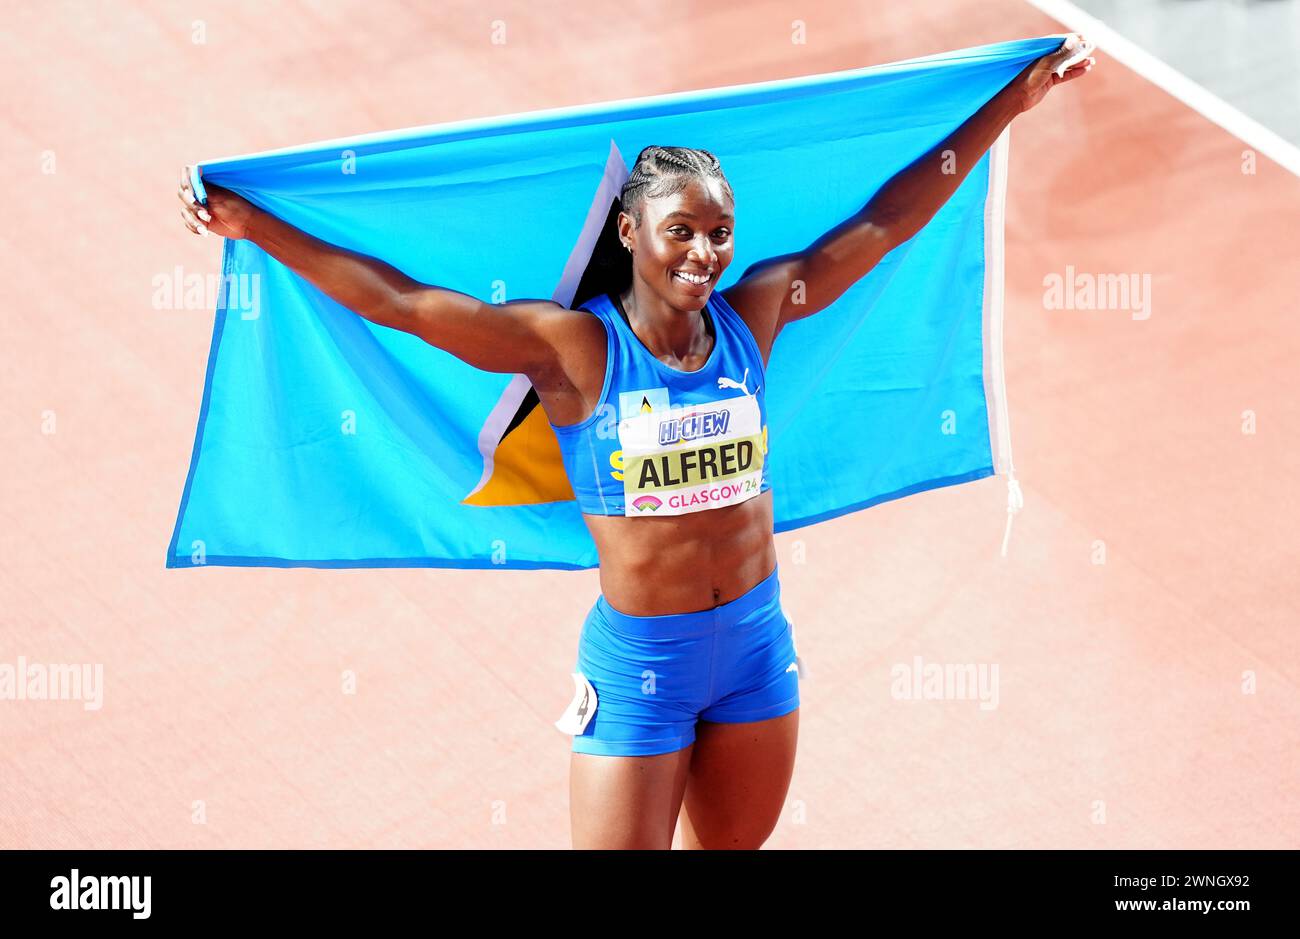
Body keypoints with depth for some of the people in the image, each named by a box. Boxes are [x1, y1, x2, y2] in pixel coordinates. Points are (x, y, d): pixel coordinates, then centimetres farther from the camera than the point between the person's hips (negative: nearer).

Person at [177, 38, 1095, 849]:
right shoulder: (575, 347, -14)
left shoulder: (752, 316, -2)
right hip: (639, 663, -4)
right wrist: (257, 228, -22)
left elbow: (885, 221, 4)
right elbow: (402, 302, -17)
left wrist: (1013, 101, 8)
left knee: (732, 847, 18)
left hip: (758, 644, 4)